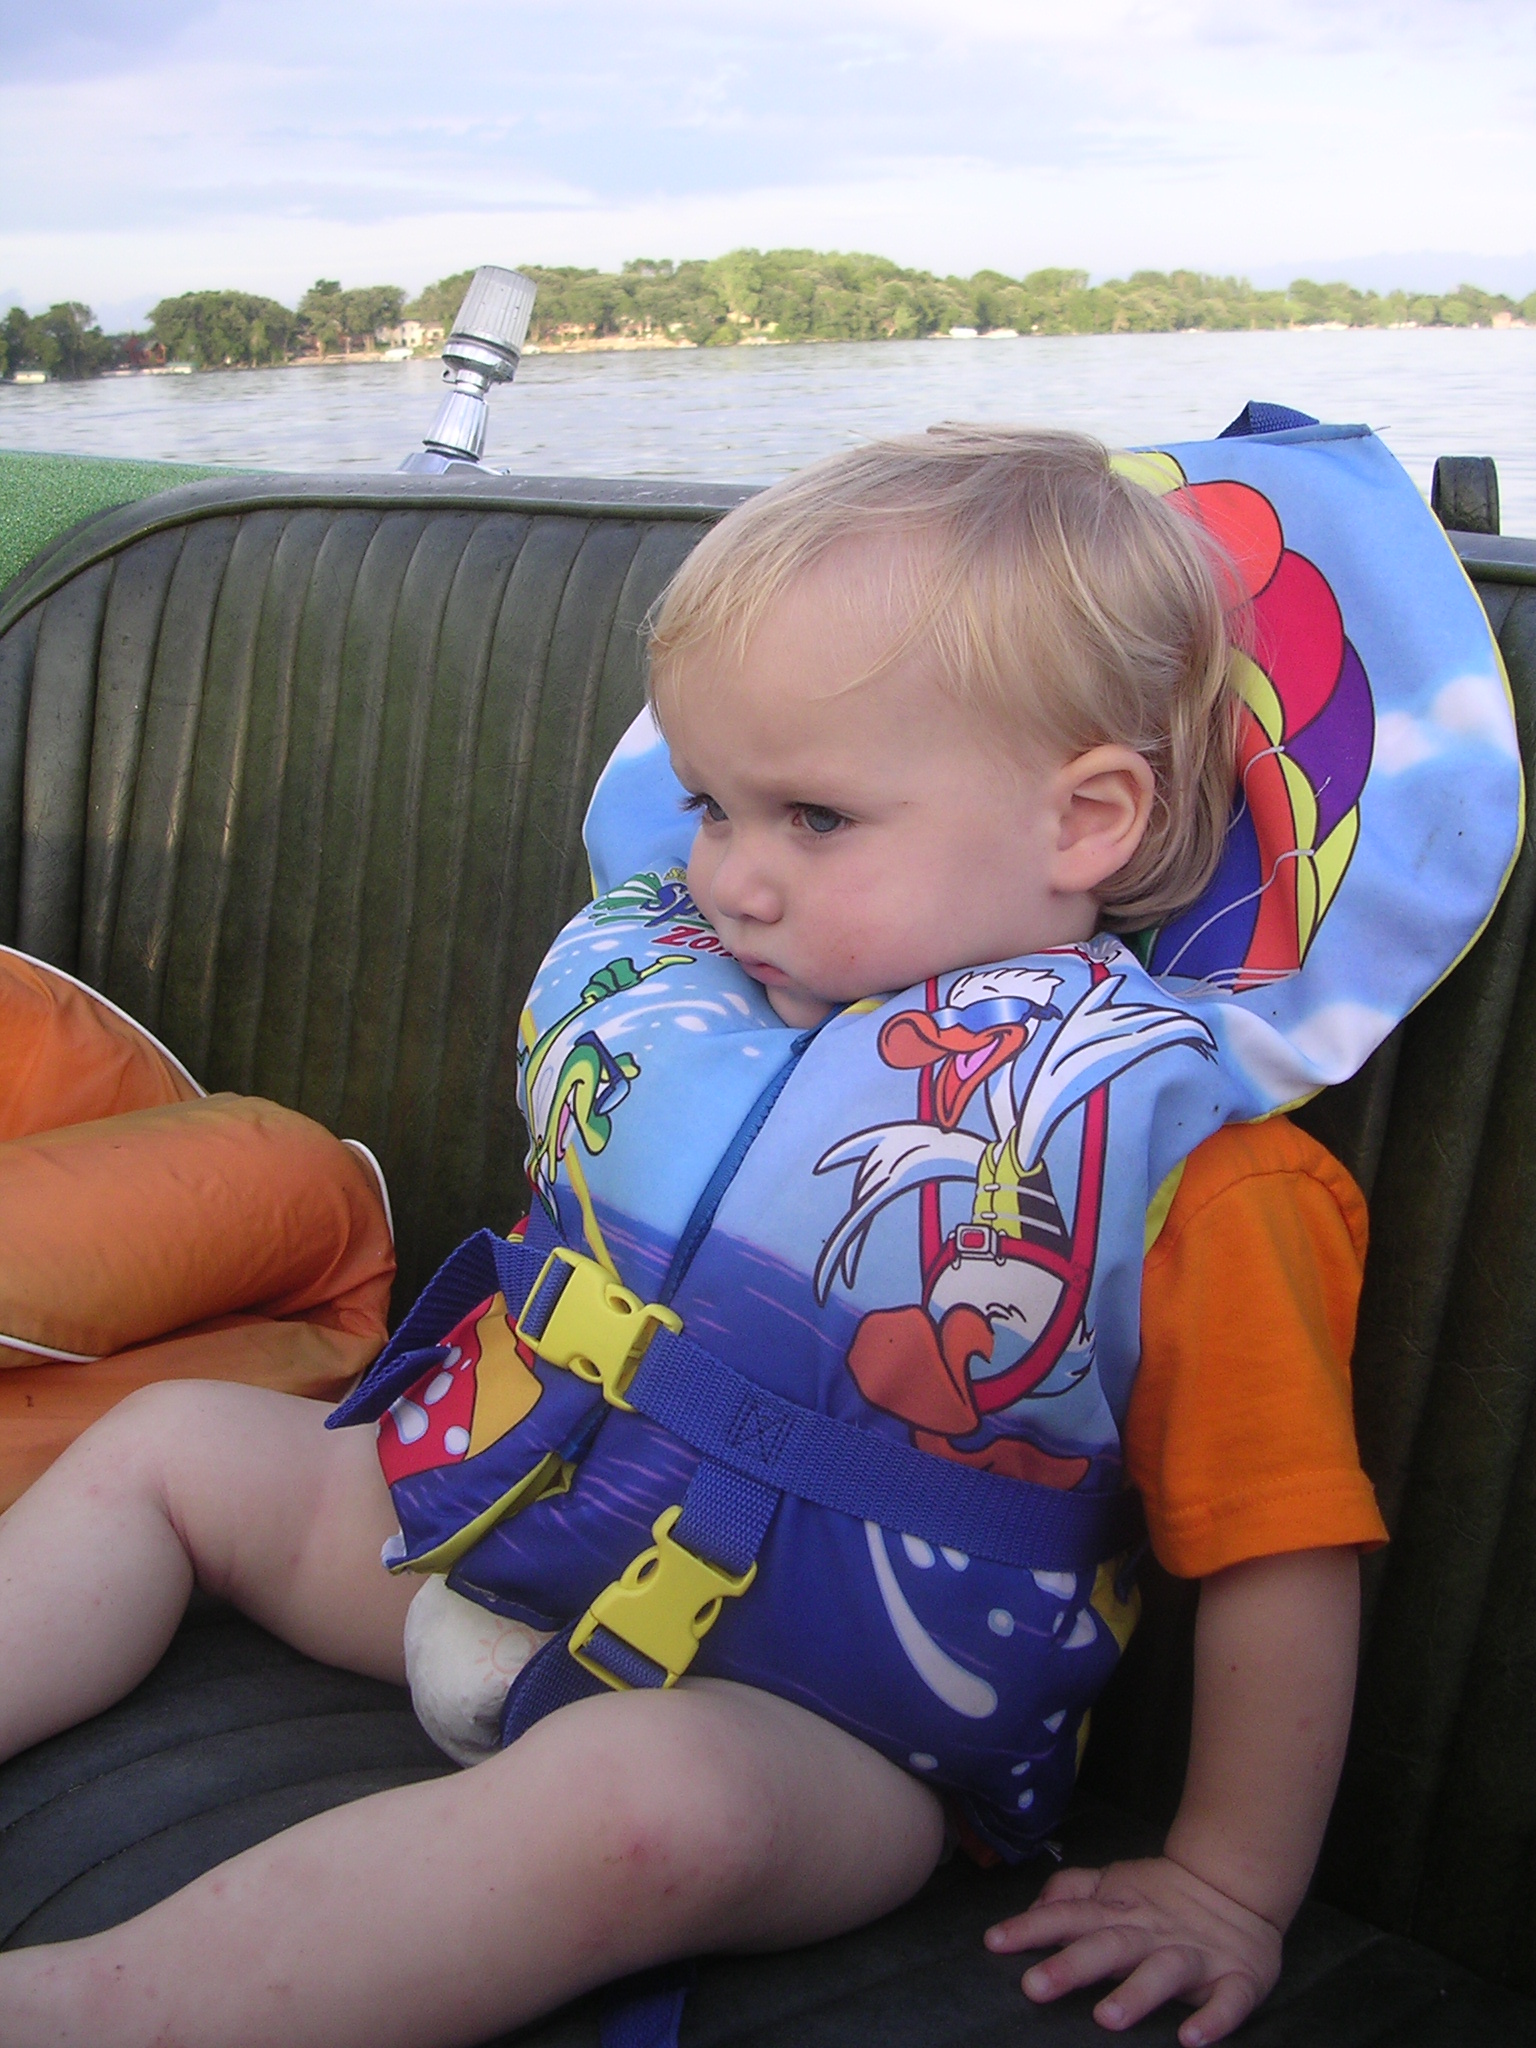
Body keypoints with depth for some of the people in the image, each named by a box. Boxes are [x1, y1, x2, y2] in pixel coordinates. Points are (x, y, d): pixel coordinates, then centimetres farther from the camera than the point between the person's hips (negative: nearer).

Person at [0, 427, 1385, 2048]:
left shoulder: (1201, 1176, -20)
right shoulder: (756, 1029, 3)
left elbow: (1286, 1553, -16)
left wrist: (1226, 1888, -12)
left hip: (832, 1722, -7)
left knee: (648, 1786, -41)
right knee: (173, 1441, 11)